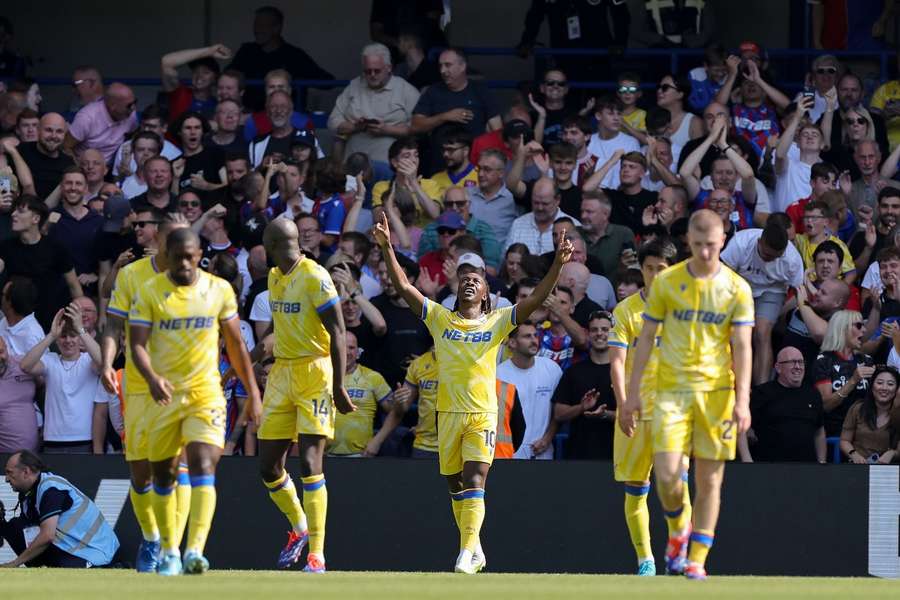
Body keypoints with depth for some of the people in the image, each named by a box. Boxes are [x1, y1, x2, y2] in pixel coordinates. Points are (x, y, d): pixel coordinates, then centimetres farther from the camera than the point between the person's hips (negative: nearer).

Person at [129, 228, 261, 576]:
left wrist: (253, 393, 11)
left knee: (203, 467, -18)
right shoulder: (149, 292, -1)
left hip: (206, 393, -1)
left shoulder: (219, 290, 3)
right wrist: (152, 378, -28)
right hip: (164, 394, 1)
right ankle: (169, 552, 24)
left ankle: (195, 552, -28)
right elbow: (137, 343, -9)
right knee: (162, 474, 9)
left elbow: (236, 345, 11)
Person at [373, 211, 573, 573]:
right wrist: (387, 248, -9)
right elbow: (404, 288, 2)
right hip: (448, 412, 3)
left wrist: (557, 266, -16)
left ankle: (467, 553, -23)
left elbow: (535, 300, -3)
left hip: (483, 414, -3)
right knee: (455, 485, 9)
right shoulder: (440, 319, 8)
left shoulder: (498, 321, 5)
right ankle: (474, 548, 24)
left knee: (474, 481, -15)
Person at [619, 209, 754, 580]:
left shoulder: (737, 289, 1)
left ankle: (696, 560, 8)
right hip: (671, 389, 0)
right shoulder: (666, 283, 3)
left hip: (717, 391, 0)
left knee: (709, 480, 0)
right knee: (666, 474, -12)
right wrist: (632, 394, 5)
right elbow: (646, 339, 8)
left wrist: (742, 400, -12)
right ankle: (677, 532, 18)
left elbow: (742, 347, -2)